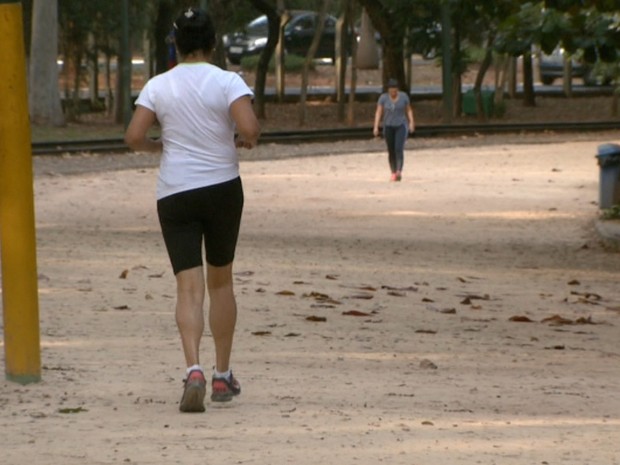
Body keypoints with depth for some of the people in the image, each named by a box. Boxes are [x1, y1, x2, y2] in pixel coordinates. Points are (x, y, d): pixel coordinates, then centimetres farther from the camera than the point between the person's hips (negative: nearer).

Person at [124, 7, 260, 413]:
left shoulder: (158, 86, 1)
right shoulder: (228, 82, -6)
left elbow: (134, 137, -4)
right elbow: (249, 128, -19)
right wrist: (247, 140, 4)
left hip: (175, 193, 0)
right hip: (222, 188, 0)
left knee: (189, 287, -4)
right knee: (221, 281, 16)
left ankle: (194, 370, -26)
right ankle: (223, 376, 20)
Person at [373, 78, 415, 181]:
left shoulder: (403, 96, -4)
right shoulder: (383, 98, -5)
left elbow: (409, 110, 4)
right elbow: (378, 112, -7)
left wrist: (411, 122, -8)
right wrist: (376, 127, -15)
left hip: (401, 126, -2)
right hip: (388, 126, 2)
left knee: (399, 148, -19)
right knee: (391, 151, 6)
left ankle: (399, 172, -28)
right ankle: (393, 173, 21)